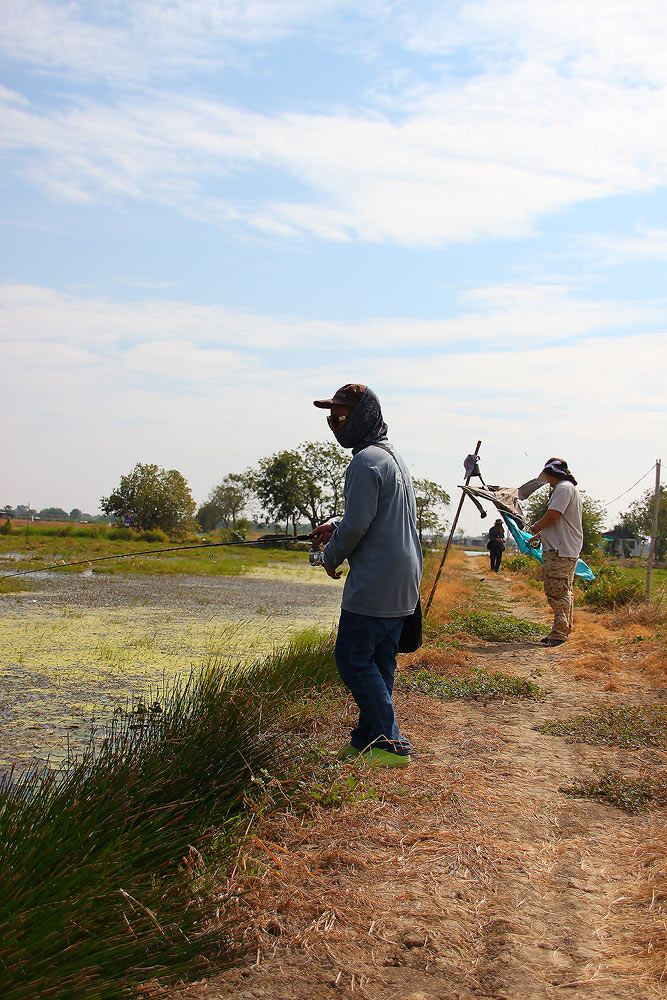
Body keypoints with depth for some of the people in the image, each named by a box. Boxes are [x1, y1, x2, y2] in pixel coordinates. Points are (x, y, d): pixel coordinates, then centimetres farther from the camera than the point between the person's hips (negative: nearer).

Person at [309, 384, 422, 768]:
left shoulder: (366, 462, -17)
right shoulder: (393, 455, 16)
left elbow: (357, 527, -20)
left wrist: (332, 555, -2)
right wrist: (336, 526, 18)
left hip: (374, 584, -10)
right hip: (403, 581, 10)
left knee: (353, 659, -3)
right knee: (380, 662, 14)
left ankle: (392, 745, -2)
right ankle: (368, 738, 22)